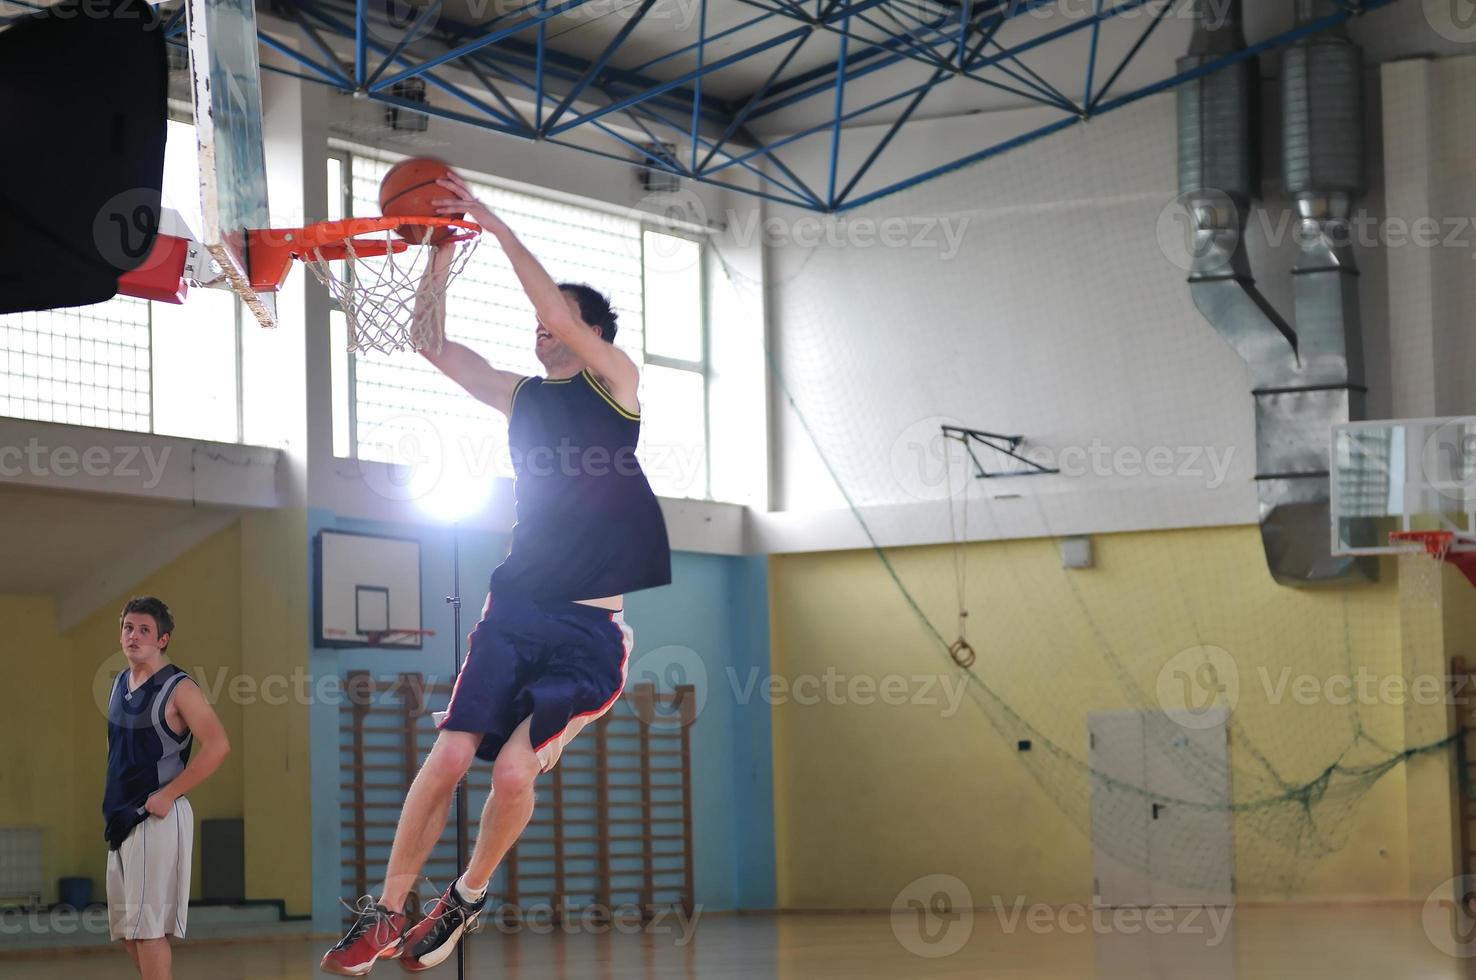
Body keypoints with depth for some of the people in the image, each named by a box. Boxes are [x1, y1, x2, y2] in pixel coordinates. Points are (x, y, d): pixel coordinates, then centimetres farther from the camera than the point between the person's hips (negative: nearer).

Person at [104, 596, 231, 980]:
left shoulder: (178, 689, -11)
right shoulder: (120, 685, 13)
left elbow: (217, 745, -20)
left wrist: (168, 795, -19)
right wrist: (113, 805, 17)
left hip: (156, 817, -9)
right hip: (122, 817, 9)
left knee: (147, 927, -9)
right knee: (125, 929, 12)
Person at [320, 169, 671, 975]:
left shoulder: (617, 386, -1)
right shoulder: (522, 398, 14)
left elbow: (560, 316, -18)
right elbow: (432, 344, 11)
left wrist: (496, 226, -16)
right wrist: (442, 256, 0)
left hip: (591, 627, -4)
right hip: (516, 607, 4)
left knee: (513, 770, -15)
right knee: (448, 756, -9)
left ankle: (468, 898, 10)